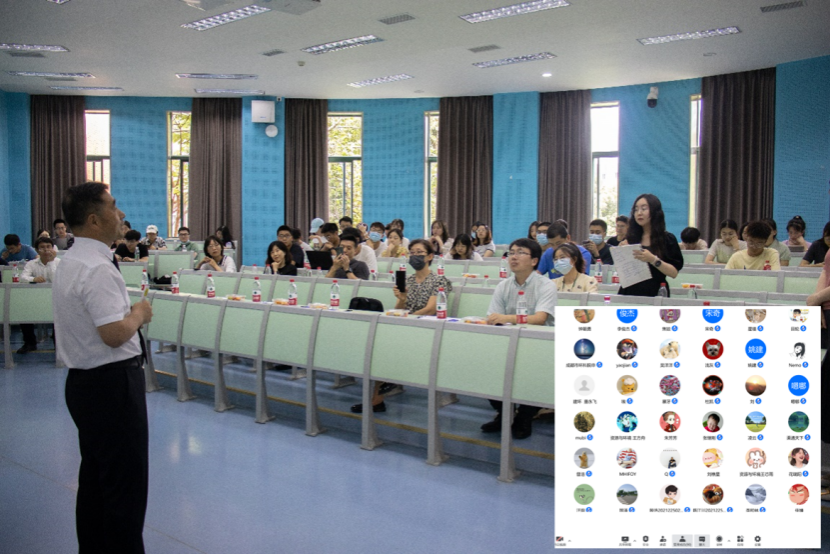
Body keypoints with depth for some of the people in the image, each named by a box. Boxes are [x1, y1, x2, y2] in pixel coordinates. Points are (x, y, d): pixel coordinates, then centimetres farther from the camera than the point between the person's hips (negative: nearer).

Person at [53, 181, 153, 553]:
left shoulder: (69, 262, 10)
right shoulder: (98, 269, -22)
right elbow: (115, 334, -27)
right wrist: (139, 313, -11)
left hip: (82, 381, 10)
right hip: (112, 383, -10)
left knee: (95, 478, 19)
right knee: (126, 484, -2)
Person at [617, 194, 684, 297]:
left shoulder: (667, 239, 2)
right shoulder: (630, 239, 9)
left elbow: (674, 273, -7)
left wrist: (653, 260, -20)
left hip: (655, 293, -2)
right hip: (630, 292, 2)